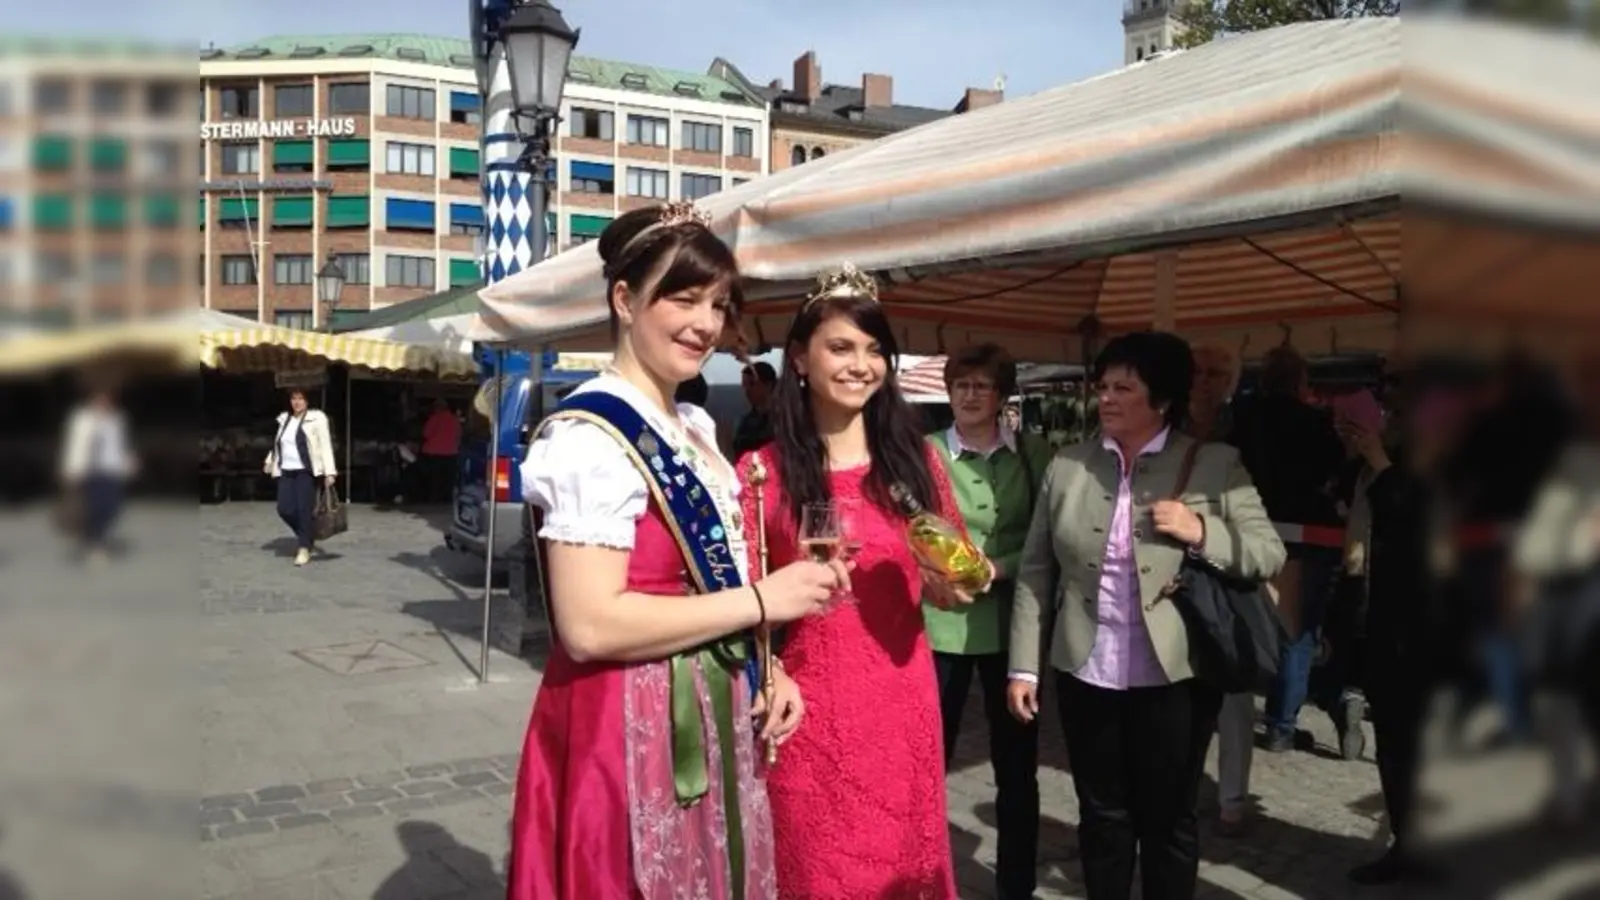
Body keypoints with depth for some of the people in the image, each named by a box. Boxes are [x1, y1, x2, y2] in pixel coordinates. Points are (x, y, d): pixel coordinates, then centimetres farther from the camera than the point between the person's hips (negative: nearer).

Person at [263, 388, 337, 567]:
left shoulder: (316, 418, -5)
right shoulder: (284, 419, 14)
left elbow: (325, 445, -10)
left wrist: (329, 472, -17)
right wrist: (270, 461, 27)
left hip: (306, 471, -5)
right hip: (286, 471, 6)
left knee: (304, 509, -7)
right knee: (284, 509, -2)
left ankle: (304, 548, 3)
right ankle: (306, 534, 22)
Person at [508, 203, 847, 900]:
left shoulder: (694, 426, 10)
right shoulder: (594, 435, -19)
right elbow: (590, 625, -26)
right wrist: (760, 601, -20)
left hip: (708, 719, 9)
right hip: (629, 732, -9)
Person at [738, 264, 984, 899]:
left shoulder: (914, 461, 4)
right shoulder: (763, 470, -4)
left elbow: (941, 590, 11)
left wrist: (956, 584, -11)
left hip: (901, 708, 3)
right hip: (807, 712, -2)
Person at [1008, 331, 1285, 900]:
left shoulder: (1216, 465, -2)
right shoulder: (1066, 467, 3)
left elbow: (1269, 555, -2)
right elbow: (1035, 570, 4)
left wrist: (1201, 532, -19)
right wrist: (1024, 665, 1)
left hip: (1174, 675, -2)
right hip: (1086, 673, 2)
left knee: (1169, 820, 12)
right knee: (1102, 816, 14)